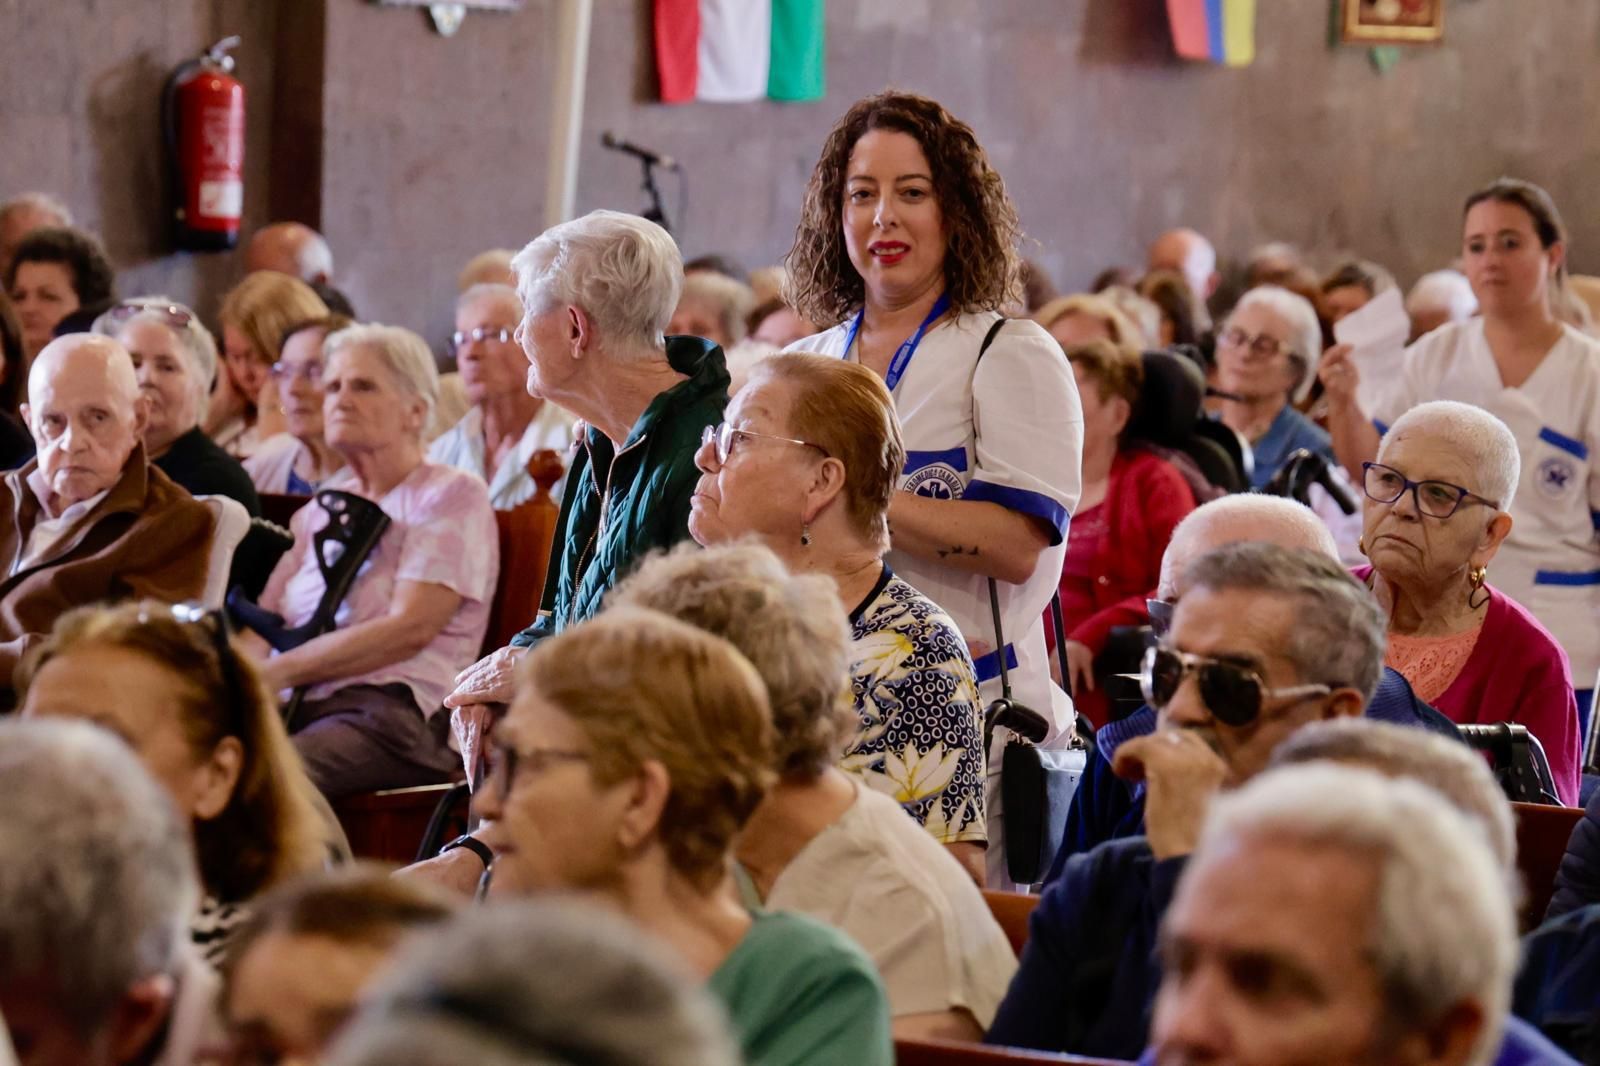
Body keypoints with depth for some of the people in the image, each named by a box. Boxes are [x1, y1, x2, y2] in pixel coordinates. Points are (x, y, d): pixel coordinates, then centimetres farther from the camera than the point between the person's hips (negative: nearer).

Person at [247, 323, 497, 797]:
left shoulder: (452, 496, 5)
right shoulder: (321, 507, 28)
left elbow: (409, 629, -8)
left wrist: (277, 671, -14)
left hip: (392, 710, -6)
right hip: (292, 707, 6)